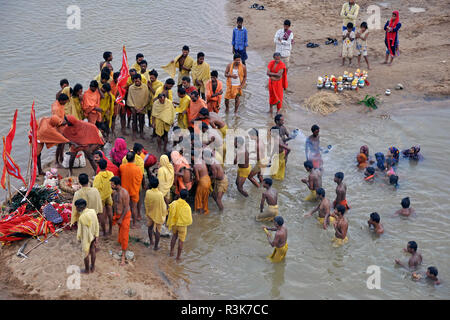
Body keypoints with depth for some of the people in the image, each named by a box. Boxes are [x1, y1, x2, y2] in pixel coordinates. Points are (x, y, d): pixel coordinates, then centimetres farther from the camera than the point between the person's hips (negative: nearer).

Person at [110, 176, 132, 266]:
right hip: (117, 215, 8)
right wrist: (114, 216, 14)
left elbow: (126, 208, -21)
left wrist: (121, 219, -17)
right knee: (120, 231, 23)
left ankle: (123, 257, 1)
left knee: (124, 236, -4)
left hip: (125, 216, -8)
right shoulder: (114, 192, 0)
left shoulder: (124, 193, -24)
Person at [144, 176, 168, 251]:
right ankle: (156, 246, 23)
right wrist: (164, 215, -2)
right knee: (157, 230, 13)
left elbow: (146, 203, -4)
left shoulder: (148, 192, -19)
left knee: (150, 227, 29)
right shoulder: (160, 194, -29)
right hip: (158, 214, -3)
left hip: (150, 213, 3)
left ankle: (151, 241, 42)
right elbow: (163, 206, -19)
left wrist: (147, 212, 13)